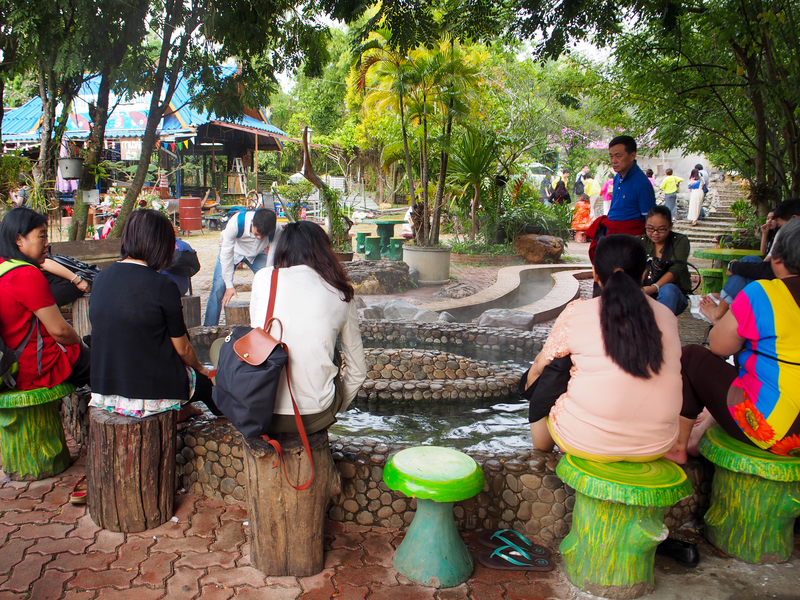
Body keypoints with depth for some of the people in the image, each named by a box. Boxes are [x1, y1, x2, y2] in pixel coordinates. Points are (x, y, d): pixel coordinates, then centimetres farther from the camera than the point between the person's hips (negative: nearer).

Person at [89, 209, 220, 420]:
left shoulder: (100, 279, 0)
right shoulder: (162, 285, -19)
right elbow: (183, 349, -10)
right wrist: (200, 368, 13)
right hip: (149, 394, -6)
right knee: (207, 379, 21)